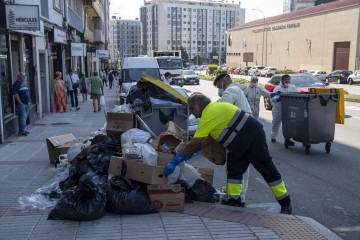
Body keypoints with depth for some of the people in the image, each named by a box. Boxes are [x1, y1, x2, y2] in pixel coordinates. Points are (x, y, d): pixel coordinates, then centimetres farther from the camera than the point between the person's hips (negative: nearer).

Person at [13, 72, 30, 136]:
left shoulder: (23, 83, 18)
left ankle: (23, 129, 20)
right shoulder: (16, 84, -8)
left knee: (25, 117, 12)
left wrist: (28, 101, 15)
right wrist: (20, 102, -17)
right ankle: (21, 131, -8)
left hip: (27, 103, 8)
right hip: (21, 104, -8)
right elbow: (15, 94, -15)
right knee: (23, 117, -11)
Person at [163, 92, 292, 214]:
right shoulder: (214, 107, 9)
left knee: (267, 171, -1)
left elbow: (193, 143, -23)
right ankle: (234, 198, 7)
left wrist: (174, 162, -18)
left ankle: (285, 203, 10)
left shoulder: (209, 115, -22)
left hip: (254, 138, -10)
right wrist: (189, 153, 8)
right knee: (233, 168, 4)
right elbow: (209, 137, 11)